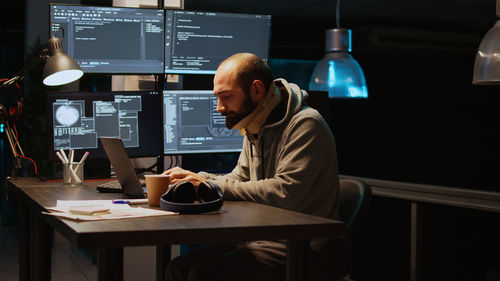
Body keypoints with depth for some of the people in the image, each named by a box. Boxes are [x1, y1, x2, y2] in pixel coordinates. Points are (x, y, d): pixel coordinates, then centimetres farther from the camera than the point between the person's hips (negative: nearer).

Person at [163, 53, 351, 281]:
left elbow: (285, 191, -26)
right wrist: (196, 178, 1)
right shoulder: (254, 128, 14)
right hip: (261, 240, 9)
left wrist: (213, 186, -20)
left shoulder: (305, 125, -16)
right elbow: (239, 179, 20)